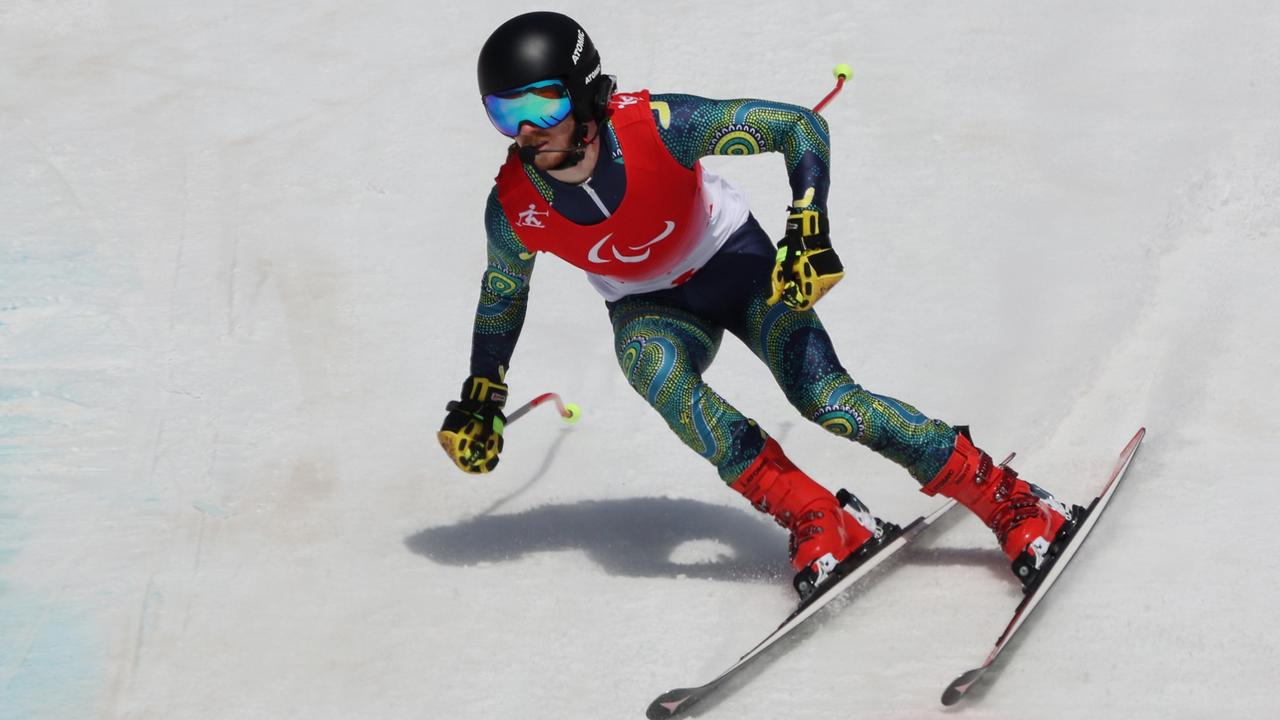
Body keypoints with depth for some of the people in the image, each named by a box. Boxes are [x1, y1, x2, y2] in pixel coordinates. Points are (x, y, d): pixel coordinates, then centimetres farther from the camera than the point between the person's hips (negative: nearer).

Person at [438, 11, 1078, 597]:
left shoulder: (654, 125, -32)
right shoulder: (513, 206, -22)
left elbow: (801, 126, -24)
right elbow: (502, 293, 1)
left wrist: (809, 230, -36)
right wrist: (479, 401, 9)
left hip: (735, 261, -2)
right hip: (650, 307, 2)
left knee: (824, 399, -22)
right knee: (650, 362, -33)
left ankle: (1014, 504, -8)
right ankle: (819, 522, -26)